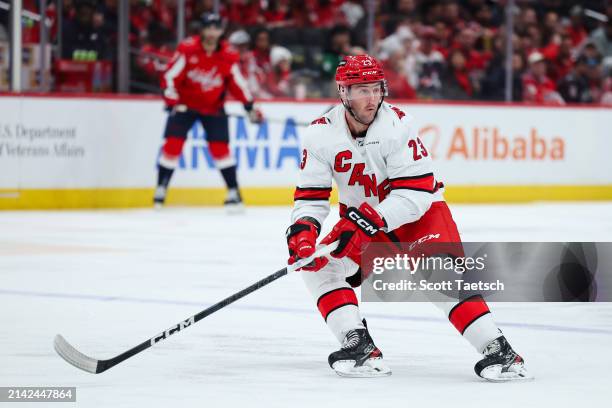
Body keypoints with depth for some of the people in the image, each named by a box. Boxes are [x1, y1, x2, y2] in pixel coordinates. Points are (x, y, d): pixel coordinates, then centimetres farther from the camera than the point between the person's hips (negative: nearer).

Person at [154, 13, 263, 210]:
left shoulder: (228, 56, -7)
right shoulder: (188, 49, -15)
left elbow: (237, 83, 2)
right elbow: (170, 76, -14)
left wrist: (250, 107, -4)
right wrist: (172, 102, -23)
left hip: (213, 107, 1)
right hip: (184, 103, -1)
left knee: (220, 147, -7)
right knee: (173, 144, -9)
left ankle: (233, 192, 1)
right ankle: (161, 189, 3)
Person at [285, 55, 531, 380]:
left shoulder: (397, 124, -24)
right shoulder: (321, 134, -13)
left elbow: (416, 191, -28)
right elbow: (311, 195, -9)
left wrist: (367, 221, -38)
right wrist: (302, 231, -30)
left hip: (419, 210, -4)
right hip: (361, 217, 4)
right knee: (316, 263, -15)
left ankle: (497, 351, -28)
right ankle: (358, 345, -15)